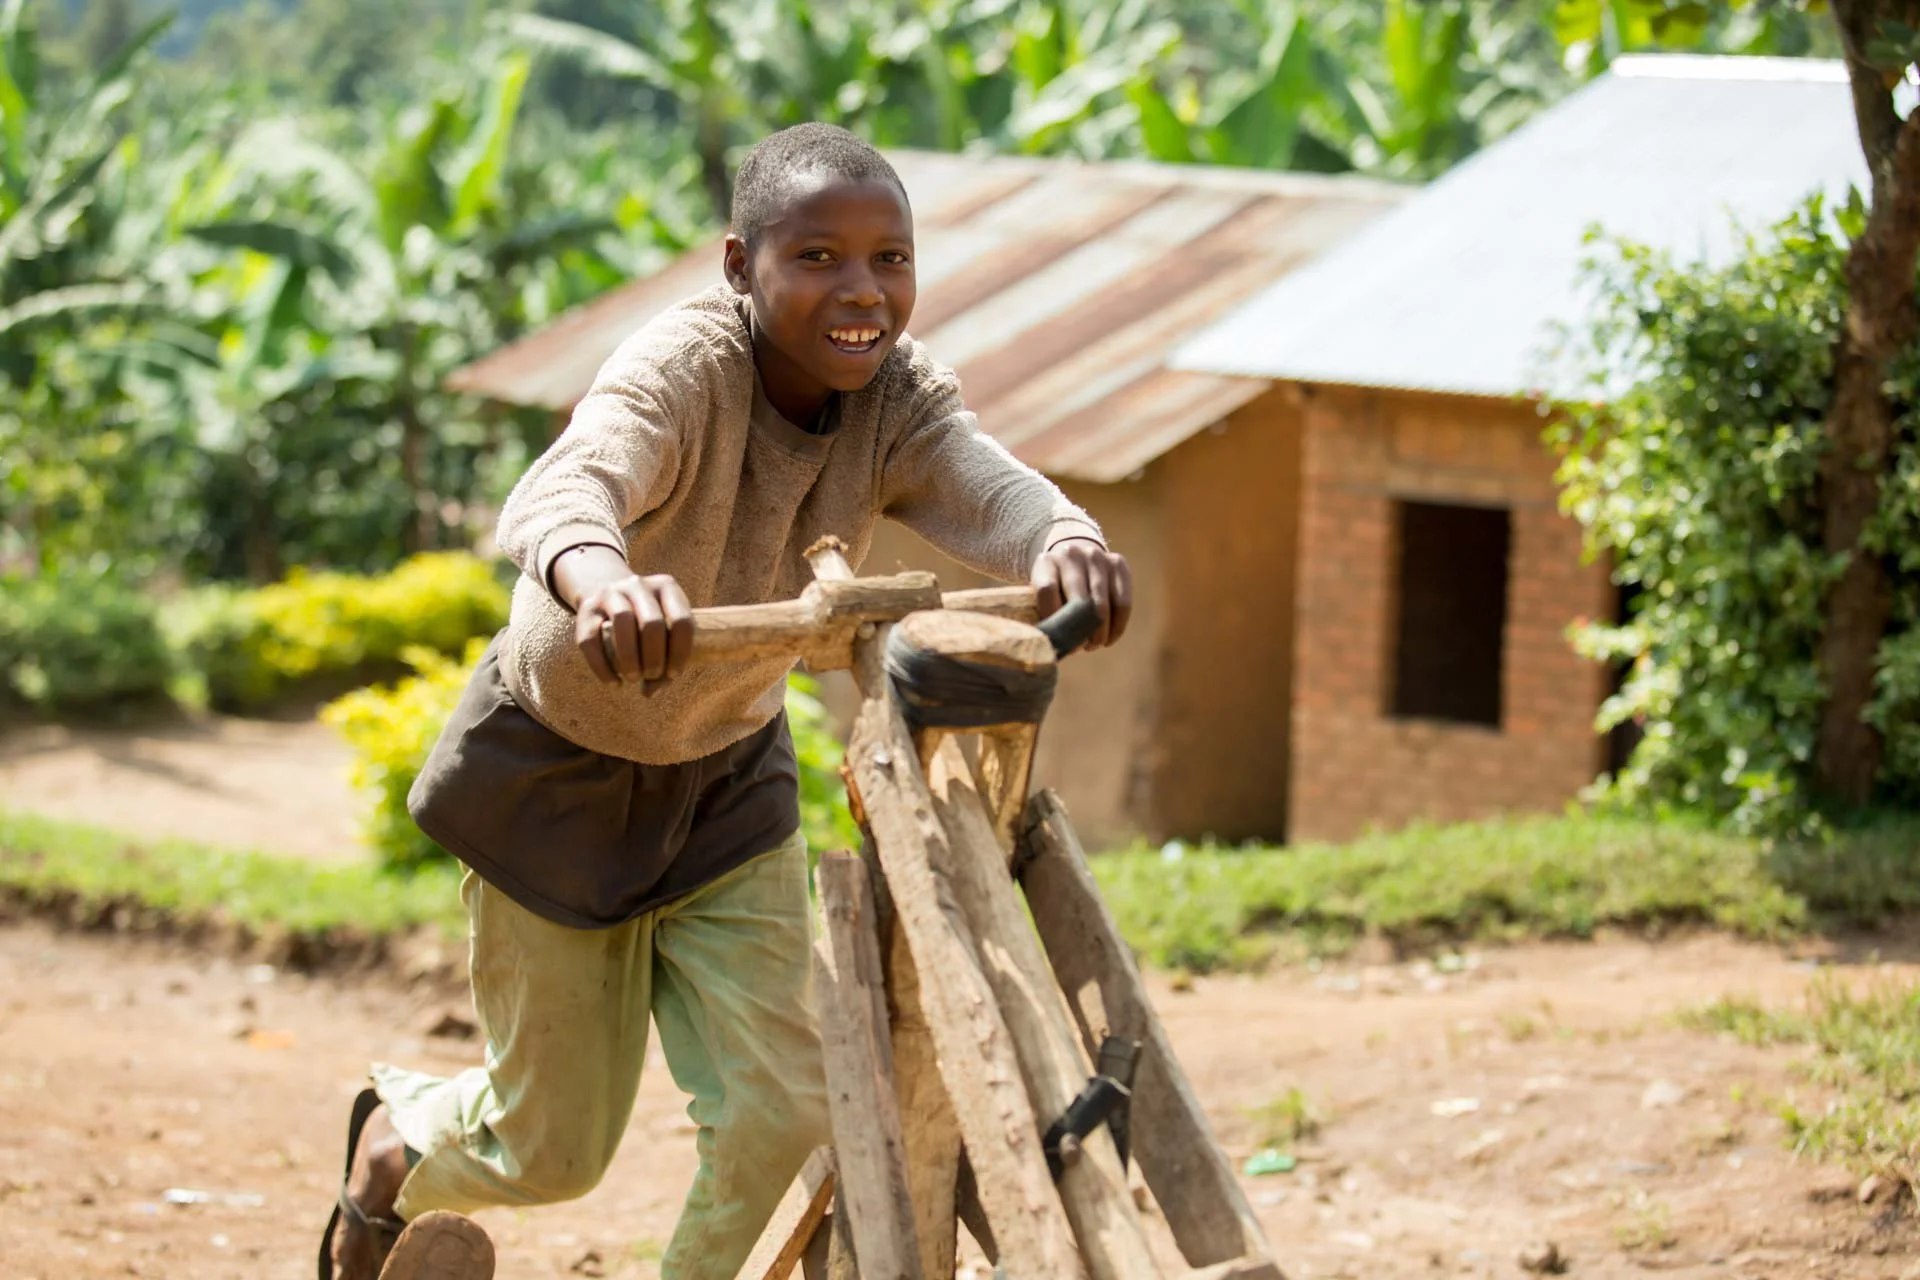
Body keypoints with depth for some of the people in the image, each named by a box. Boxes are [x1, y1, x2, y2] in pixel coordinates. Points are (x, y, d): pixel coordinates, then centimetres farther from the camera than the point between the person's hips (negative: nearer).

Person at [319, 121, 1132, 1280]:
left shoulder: (896, 398, -17)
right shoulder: (686, 370, -31)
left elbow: (986, 487, -37)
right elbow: (558, 492, -51)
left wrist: (1063, 537, -62)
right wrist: (602, 576, -75)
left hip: (728, 777, 4)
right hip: (559, 768, -4)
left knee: (780, 1110, -6)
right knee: (555, 1149, 7)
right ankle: (393, 1142, 41)